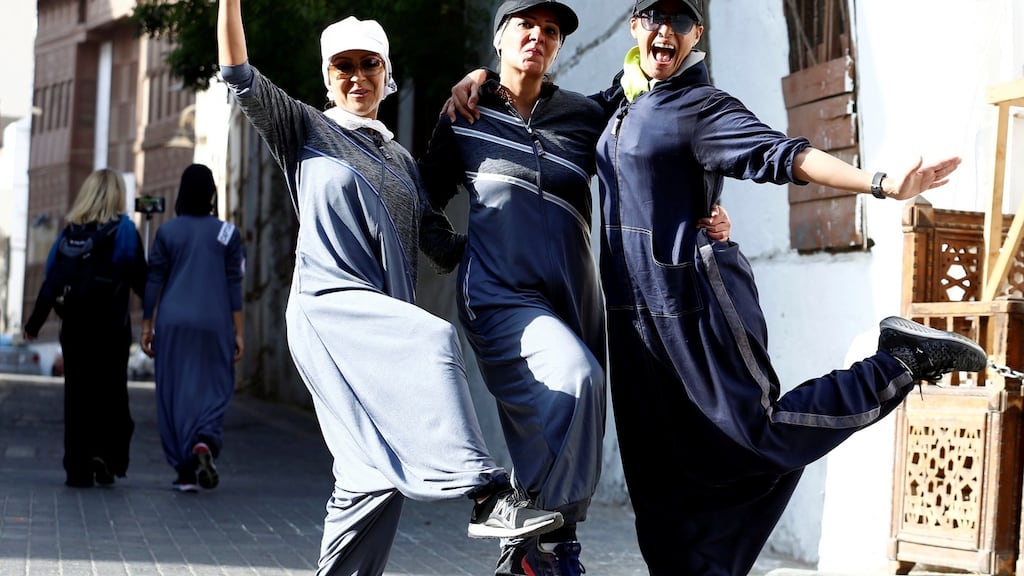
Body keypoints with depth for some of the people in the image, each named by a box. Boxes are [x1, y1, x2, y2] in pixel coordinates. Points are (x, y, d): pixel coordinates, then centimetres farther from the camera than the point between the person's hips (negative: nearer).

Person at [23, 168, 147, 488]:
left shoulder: (70, 231, 5)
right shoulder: (123, 228, -5)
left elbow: (50, 279, 5)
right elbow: (140, 278, -10)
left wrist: (34, 323, 13)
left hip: (74, 326, 3)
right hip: (112, 326, -3)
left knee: (77, 395, 8)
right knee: (111, 393, 8)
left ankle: (78, 470, 7)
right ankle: (105, 454, -10)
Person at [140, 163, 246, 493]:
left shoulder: (167, 232, 2)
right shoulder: (227, 233, 0)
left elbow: (153, 282, 1)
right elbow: (234, 287, -1)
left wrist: (146, 326, 7)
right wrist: (239, 332, 2)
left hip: (173, 322, 1)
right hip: (213, 323, -1)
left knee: (175, 393, 6)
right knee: (214, 389, 8)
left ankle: (185, 470, 5)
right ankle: (205, 443, -21)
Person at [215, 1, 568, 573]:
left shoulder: (402, 159, 24)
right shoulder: (306, 129, 10)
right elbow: (240, 76, -1)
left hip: (388, 325, 6)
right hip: (332, 306, -6)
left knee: (378, 474, -3)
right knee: (435, 340, -32)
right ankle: (487, 493, -38)